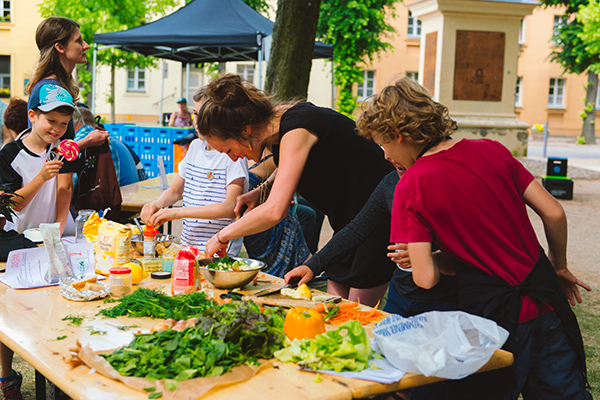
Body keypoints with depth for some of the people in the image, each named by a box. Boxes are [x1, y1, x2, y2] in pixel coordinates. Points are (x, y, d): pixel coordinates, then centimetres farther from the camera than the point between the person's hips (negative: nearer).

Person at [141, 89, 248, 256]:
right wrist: (158, 203, 0)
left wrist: (178, 212, -21)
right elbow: (175, 191, 22)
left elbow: (230, 208, -20)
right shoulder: (195, 146, 13)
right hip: (187, 245, 7)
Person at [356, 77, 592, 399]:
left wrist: (415, 258, 6)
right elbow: (553, 214, 1)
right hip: (546, 299, 5)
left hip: (492, 314, -4)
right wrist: (558, 266, 17)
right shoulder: (491, 150, 0)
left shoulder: (411, 187, -13)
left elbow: (425, 279, -17)